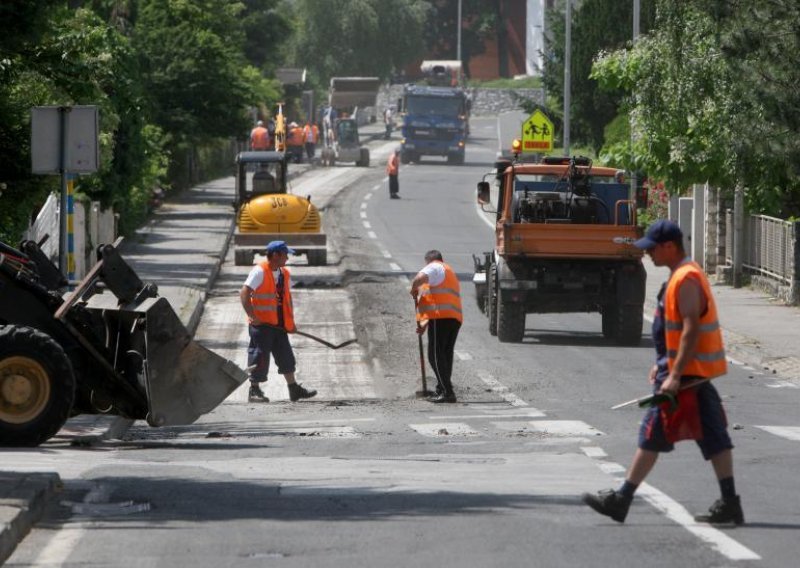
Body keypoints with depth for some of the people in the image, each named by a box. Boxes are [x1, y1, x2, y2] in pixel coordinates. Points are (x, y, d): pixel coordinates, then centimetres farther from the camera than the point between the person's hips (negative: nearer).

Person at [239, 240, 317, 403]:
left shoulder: (284, 273, 11)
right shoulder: (259, 271, -14)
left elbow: (287, 297, 19)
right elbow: (244, 294, -19)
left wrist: (290, 321, 13)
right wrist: (252, 316, -23)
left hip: (279, 324, 7)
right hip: (261, 323, -7)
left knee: (286, 356, 10)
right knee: (260, 358, -1)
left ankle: (294, 389, 16)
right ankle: (254, 391, 8)